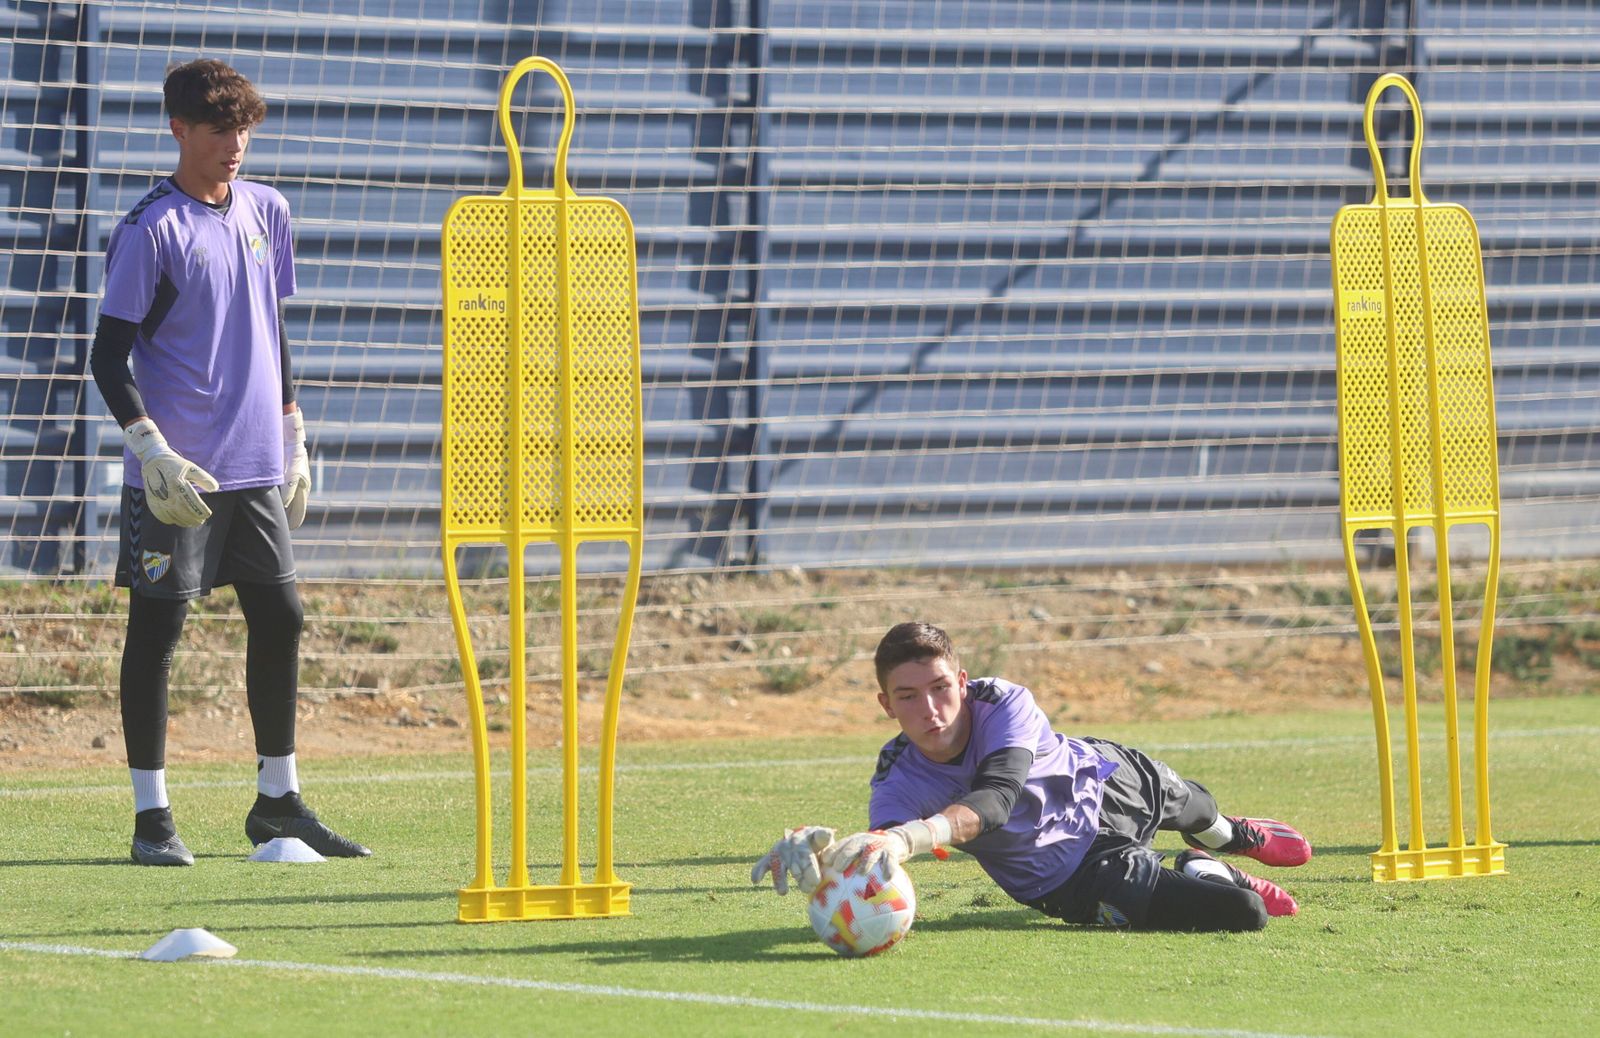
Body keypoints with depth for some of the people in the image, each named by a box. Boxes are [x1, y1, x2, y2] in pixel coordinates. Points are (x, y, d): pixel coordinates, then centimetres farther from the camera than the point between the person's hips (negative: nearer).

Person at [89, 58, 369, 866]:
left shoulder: (265, 213, 10)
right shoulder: (150, 230, -9)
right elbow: (109, 358, -10)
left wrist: (293, 442, 18)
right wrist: (151, 451, -21)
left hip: (254, 467, 6)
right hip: (174, 473, -6)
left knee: (279, 617, 7)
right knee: (158, 626, -2)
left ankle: (278, 802, 18)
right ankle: (151, 815, 3)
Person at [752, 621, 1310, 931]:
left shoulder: (1003, 703, -36)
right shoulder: (898, 783, -32)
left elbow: (996, 797, -52)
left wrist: (914, 835, -72)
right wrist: (823, 859, -73)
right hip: (1071, 878, -2)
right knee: (1242, 913, -13)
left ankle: (1231, 835, 73)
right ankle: (1202, 870, 23)